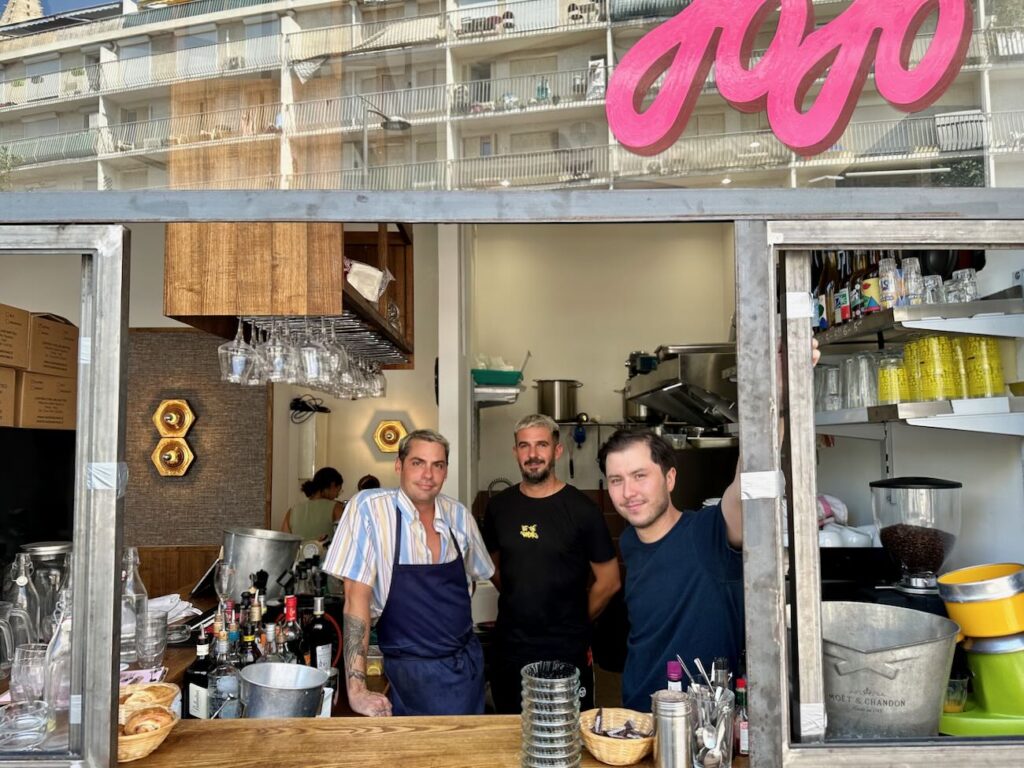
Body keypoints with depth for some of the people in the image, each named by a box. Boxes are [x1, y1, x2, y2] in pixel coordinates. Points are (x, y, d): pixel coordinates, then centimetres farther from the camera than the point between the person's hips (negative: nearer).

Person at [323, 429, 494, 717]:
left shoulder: (459, 515, -1)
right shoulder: (369, 507, -16)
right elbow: (357, 596, -19)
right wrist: (356, 689, -22)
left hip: (467, 662, 5)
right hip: (412, 671, -5)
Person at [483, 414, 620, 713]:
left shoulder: (581, 509, -10)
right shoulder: (499, 506, 2)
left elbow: (609, 581, -4)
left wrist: (576, 621, 4)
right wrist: (520, 605, 7)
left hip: (567, 652, -3)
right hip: (509, 646, 3)